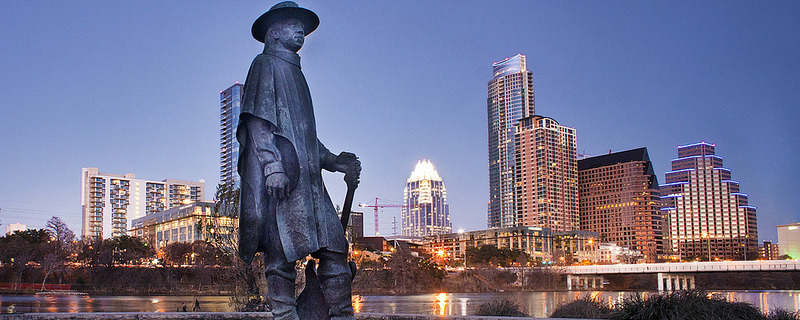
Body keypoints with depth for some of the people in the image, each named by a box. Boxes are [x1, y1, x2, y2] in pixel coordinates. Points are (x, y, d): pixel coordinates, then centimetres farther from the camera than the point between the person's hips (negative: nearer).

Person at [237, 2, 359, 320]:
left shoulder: (294, 72, 30)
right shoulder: (266, 64, 4)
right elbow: (258, 118, -9)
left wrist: (332, 161, 25)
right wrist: (272, 165, -21)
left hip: (307, 176, 9)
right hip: (279, 174, -8)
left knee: (333, 244, 0)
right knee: (282, 250, -11)